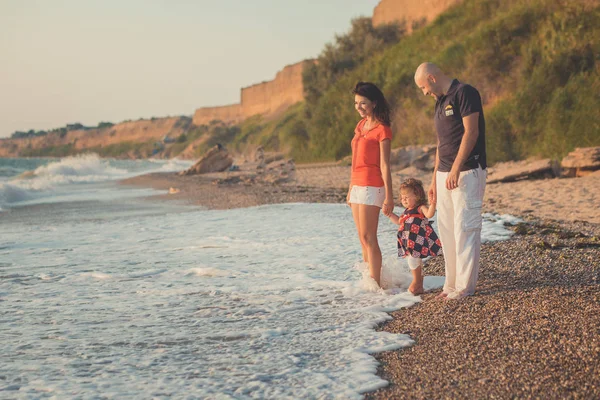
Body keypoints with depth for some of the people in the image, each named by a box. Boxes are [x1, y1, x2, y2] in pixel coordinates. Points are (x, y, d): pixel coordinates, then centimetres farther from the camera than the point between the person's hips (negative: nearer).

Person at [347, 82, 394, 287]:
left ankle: (375, 284, -9)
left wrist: (389, 196, -14)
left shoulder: (382, 129, -8)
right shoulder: (361, 125, 15)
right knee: (363, 238, 8)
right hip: (357, 186, 8)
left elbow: (384, 165, -12)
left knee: (368, 238, -11)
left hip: (371, 187, -8)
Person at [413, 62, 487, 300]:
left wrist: (456, 169, -21)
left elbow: (471, 132, -17)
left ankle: (465, 285, -3)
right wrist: (435, 179, 20)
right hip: (445, 174, 9)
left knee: (465, 228, -7)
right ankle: (452, 283, 14)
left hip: (467, 172, -9)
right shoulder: (440, 102, 18)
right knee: (446, 229, 9)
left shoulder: (464, 93, -8)